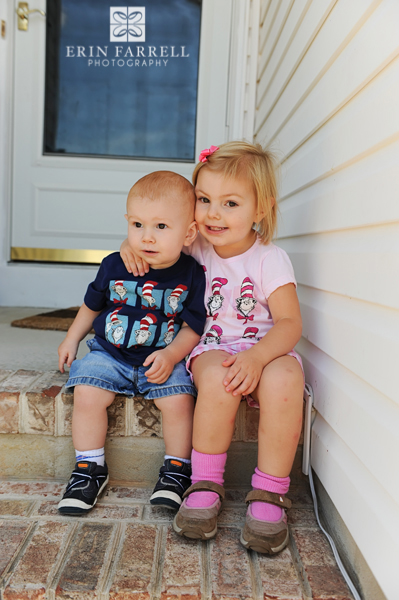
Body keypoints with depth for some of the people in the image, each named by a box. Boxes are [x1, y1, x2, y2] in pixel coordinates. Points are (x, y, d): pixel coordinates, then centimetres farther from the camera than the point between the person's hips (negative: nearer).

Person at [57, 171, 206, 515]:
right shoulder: (114, 266, -2)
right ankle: (90, 468, 2)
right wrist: (72, 339, 15)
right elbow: (92, 304, 15)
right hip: (109, 354, 2)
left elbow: (193, 326, -4)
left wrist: (170, 356, -19)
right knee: (87, 395, -19)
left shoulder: (191, 274, -8)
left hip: (164, 358, -1)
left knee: (179, 399, -23)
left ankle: (177, 468, 2)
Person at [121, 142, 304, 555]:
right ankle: (206, 484, -15)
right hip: (213, 348, 1)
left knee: (283, 379, -35)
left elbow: (289, 323, -11)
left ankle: (269, 493, -19)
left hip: (266, 349, -1)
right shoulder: (196, 248, 4)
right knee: (217, 377, -35)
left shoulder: (270, 259, -6)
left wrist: (256, 356, -30)